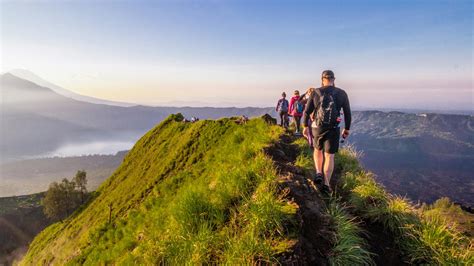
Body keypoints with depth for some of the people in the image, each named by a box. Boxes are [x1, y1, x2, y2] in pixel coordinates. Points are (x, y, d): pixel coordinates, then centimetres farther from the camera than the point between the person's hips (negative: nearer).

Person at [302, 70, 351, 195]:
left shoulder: (316, 92, -2)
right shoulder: (342, 93, -1)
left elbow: (307, 111, -1)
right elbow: (347, 113, 4)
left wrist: (305, 126, 11)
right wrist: (347, 129, 15)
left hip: (317, 128, 1)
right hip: (333, 129, 0)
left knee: (317, 150, 24)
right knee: (329, 156, 6)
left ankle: (318, 173, 7)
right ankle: (326, 184, 3)